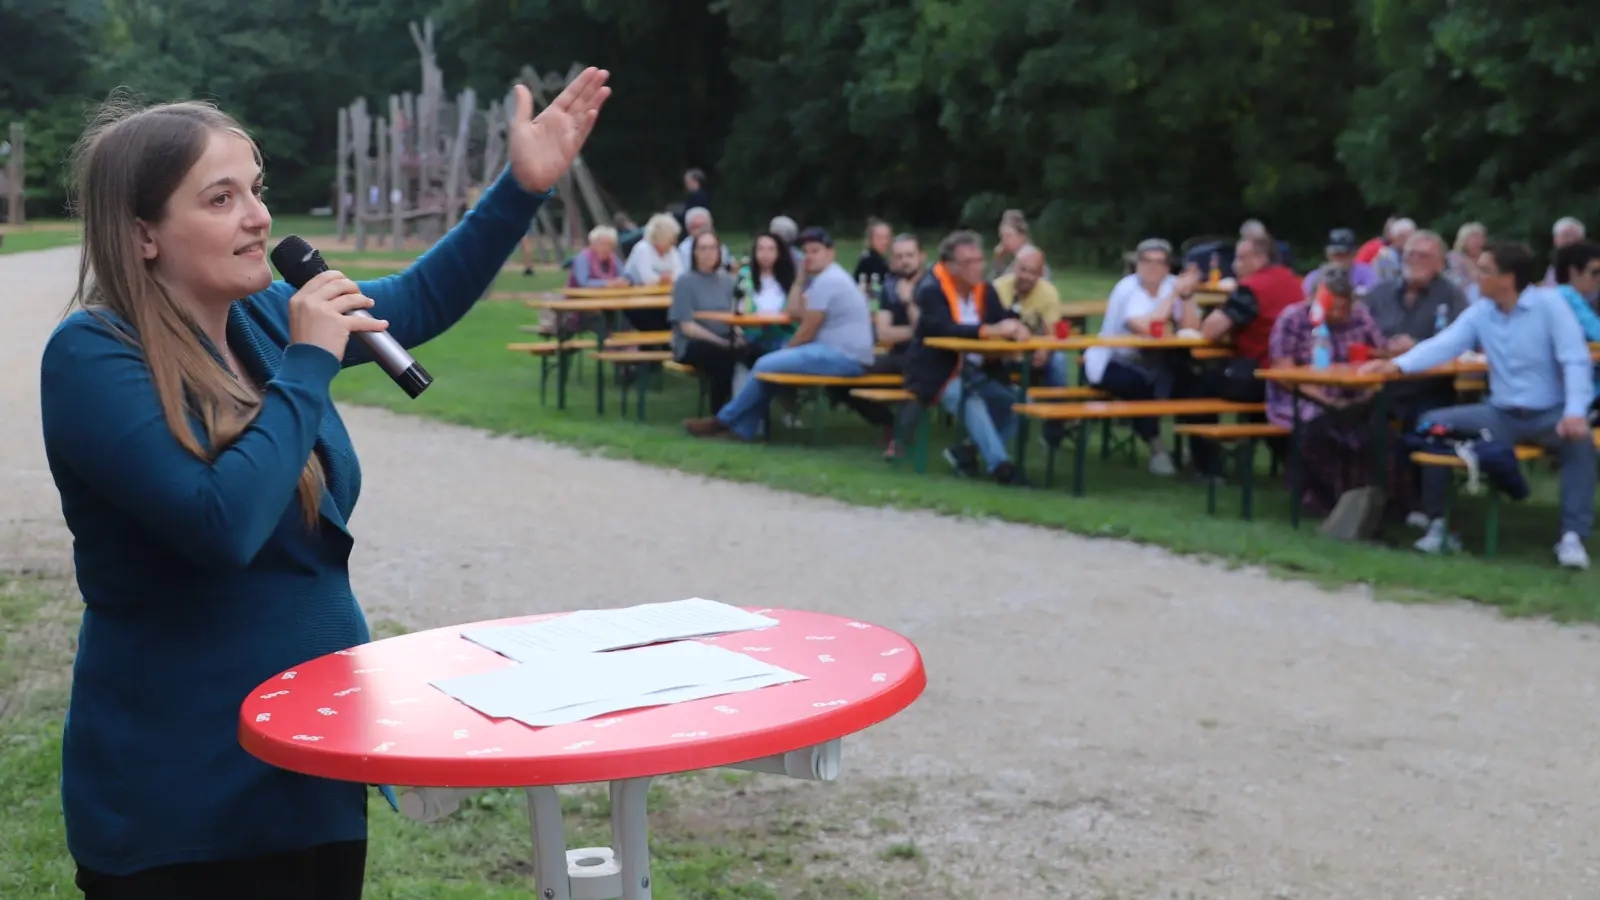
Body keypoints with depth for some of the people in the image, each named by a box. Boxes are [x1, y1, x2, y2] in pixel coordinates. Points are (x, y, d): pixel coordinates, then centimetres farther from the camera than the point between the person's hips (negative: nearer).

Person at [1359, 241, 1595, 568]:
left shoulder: (1549, 304, -12)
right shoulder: (1479, 313, 2)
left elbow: (1576, 360, -18)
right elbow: (1443, 345, -8)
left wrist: (1576, 412, -33)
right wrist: (1398, 364, -27)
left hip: (1549, 413, -5)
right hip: (1501, 414, 5)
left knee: (1579, 439, -36)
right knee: (1433, 424, -10)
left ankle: (1572, 535, -29)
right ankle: (1438, 523, -5)